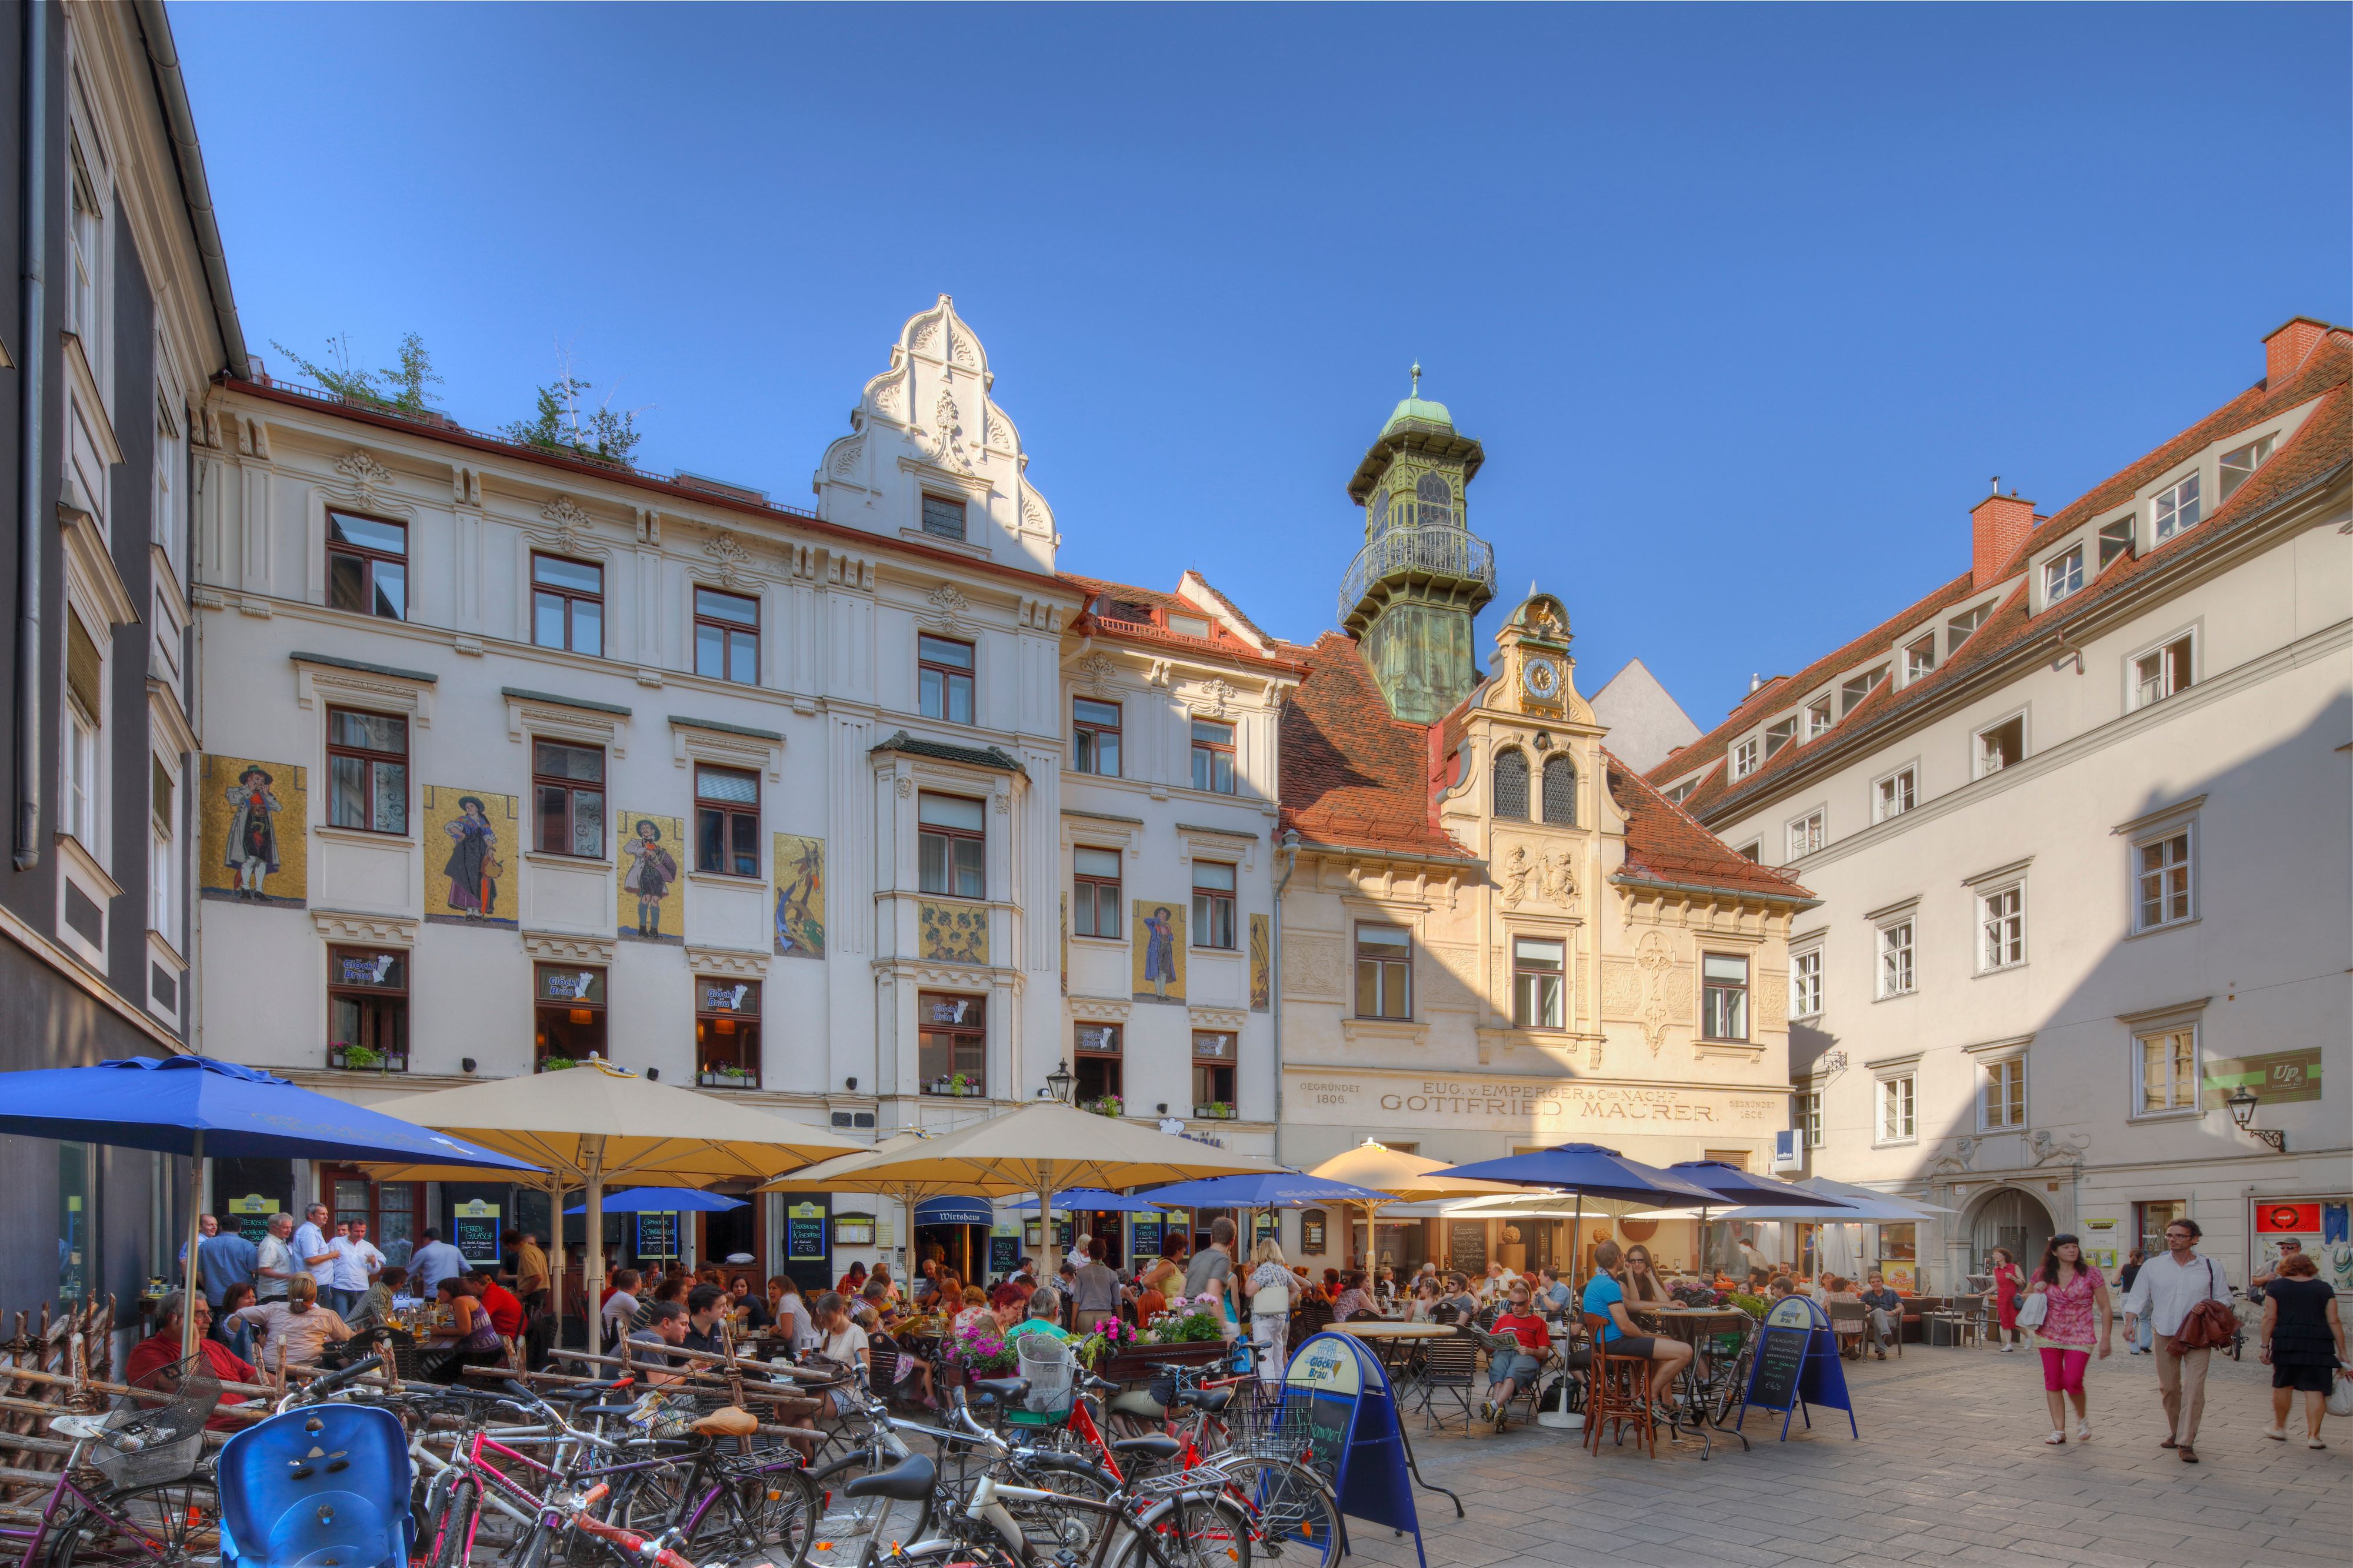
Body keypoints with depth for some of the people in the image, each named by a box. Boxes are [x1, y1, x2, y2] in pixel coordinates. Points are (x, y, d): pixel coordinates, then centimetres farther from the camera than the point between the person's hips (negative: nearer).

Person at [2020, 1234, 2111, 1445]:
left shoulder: (2090, 1273, -3)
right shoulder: (2043, 1274, 3)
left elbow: (2105, 1308, 0)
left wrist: (2105, 1339, -5)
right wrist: (2036, 1294, -7)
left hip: (2080, 1336, -3)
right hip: (2049, 1335, 3)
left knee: (2072, 1381, -12)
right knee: (2053, 1381, 1)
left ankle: (2082, 1417, 18)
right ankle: (2059, 1430, 10)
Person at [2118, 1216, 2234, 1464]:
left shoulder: (2211, 1267, 3)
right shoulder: (2152, 1266, 5)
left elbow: (2224, 1298, 10)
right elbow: (2138, 1298, 5)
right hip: (2165, 1335, 2)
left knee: (2194, 1389, -11)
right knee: (2168, 1388, 9)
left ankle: (2186, 1443, -6)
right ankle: (2175, 1432, 28)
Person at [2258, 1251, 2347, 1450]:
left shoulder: (2276, 1287, 5)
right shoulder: (2324, 1288, 8)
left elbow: (2270, 1318, -2)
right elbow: (2334, 1321, 3)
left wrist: (2265, 1346, 2)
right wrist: (2342, 1352, 7)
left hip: (2285, 1342, 0)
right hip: (2319, 1344, 0)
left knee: (2283, 1385, 12)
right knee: (2315, 1389, 2)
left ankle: (2279, 1428, 23)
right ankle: (2313, 1436, 0)